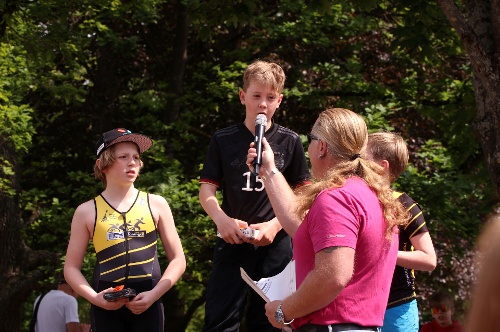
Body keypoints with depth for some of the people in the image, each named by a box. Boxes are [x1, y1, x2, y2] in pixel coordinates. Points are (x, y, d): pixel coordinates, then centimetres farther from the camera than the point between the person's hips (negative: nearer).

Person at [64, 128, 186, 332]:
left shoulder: (156, 205, 8)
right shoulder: (87, 212, 7)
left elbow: (178, 260, 9)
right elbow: (71, 268, 8)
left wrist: (154, 294, -7)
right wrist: (94, 297, -10)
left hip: (147, 305, 0)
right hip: (107, 307, 0)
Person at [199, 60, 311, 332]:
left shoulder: (289, 142, 3)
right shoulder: (223, 140, 3)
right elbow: (207, 189, 2)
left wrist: (274, 225, -11)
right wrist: (222, 219, -18)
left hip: (275, 245, 0)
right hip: (232, 241, 0)